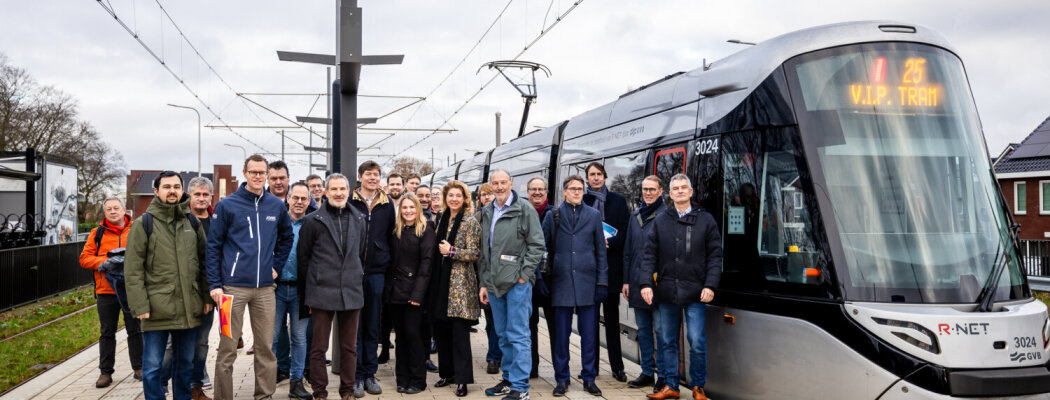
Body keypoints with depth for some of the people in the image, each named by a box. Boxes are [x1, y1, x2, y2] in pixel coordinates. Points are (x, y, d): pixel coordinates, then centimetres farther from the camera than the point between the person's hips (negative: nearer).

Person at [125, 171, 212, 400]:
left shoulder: (193, 222, 11)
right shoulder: (144, 224, -1)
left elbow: (204, 262, 15)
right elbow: (133, 271, -5)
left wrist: (207, 297, 8)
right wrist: (140, 305, -12)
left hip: (189, 310, 4)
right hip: (157, 310, -4)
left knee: (185, 364, 14)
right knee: (152, 367, 1)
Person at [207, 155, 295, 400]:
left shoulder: (276, 206, 9)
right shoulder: (227, 205, -1)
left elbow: (287, 237, 24)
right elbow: (213, 246, -1)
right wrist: (215, 284, -6)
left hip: (265, 288, 3)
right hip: (234, 286, -3)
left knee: (266, 347, 7)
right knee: (227, 348, 0)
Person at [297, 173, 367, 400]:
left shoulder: (358, 220, 10)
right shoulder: (313, 221, -2)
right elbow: (302, 257, 3)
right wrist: (308, 292, 3)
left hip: (351, 293, 3)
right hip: (322, 294, -3)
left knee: (349, 348, 9)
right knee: (319, 348, 3)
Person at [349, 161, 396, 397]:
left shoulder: (387, 204, 9)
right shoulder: (349, 202, 0)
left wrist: (388, 263, 8)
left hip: (377, 271, 2)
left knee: (372, 327, 9)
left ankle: (370, 374, 17)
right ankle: (356, 376, 10)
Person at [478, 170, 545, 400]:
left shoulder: (524, 208, -4)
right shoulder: (487, 212, 14)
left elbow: (536, 245, -6)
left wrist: (524, 275, -12)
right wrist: (484, 282, 15)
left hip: (517, 281, -6)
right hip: (494, 283, 6)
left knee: (518, 335, -5)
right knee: (503, 335, 14)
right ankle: (508, 379, 25)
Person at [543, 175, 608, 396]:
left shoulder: (593, 216, 9)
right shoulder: (552, 216, 7)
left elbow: (601, 251, 8)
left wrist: (602, 282, 2)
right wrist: (540, 279, -1)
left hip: (587, 282, 0)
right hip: (561, 282, 0)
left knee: (589, 334, 4)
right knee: (561, 334, 5)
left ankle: (589, 378, 16)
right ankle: (562, 379, 16)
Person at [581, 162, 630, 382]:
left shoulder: (618, 200, 8)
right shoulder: (581, 201, 7)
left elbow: (627, 231, 3)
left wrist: (609, 242, -12)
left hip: (611, 265, 0)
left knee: (612, 316, 4)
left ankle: (617, 366, 12)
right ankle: (591, 366, 11)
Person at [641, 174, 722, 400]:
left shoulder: (705, 220, 4)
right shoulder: (660, 221, 9)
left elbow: (715, 256, 2)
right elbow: (650, 255, 7)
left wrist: (710, 286, -8)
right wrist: (647, 283, -3)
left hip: (695, 293, -2)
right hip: (667, 292, 2)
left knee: (697, 342, -2)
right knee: (667, 341, 9)